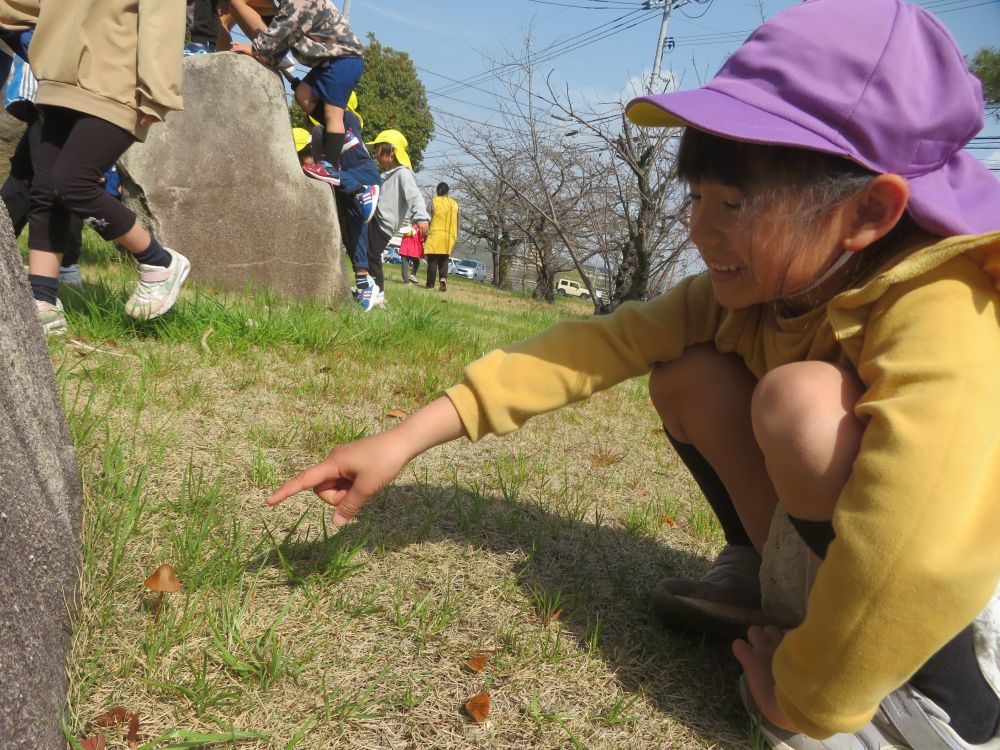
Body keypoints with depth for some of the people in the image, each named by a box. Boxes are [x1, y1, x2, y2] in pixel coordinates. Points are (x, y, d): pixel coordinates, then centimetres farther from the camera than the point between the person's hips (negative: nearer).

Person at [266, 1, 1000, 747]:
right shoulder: (750, 286, -9)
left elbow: (931, 556, -46)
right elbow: (594, 346, -16)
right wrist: (410, 436, -22)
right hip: (824, 553, 6)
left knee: (802, 399, -32)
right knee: (685, 374, -10)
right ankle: (762, 567, 8)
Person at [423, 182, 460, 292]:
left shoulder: (433, 202, -2)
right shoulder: (454, 204, 11)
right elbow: (458, 222, 13)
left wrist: (425, 233, 5)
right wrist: (454, 237, 21)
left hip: (435, 235, -3)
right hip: (449, 237, 3)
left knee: (432, 261, 2)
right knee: (444, 261, 13)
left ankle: (430, 284, 2)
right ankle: (443, 278, -11)